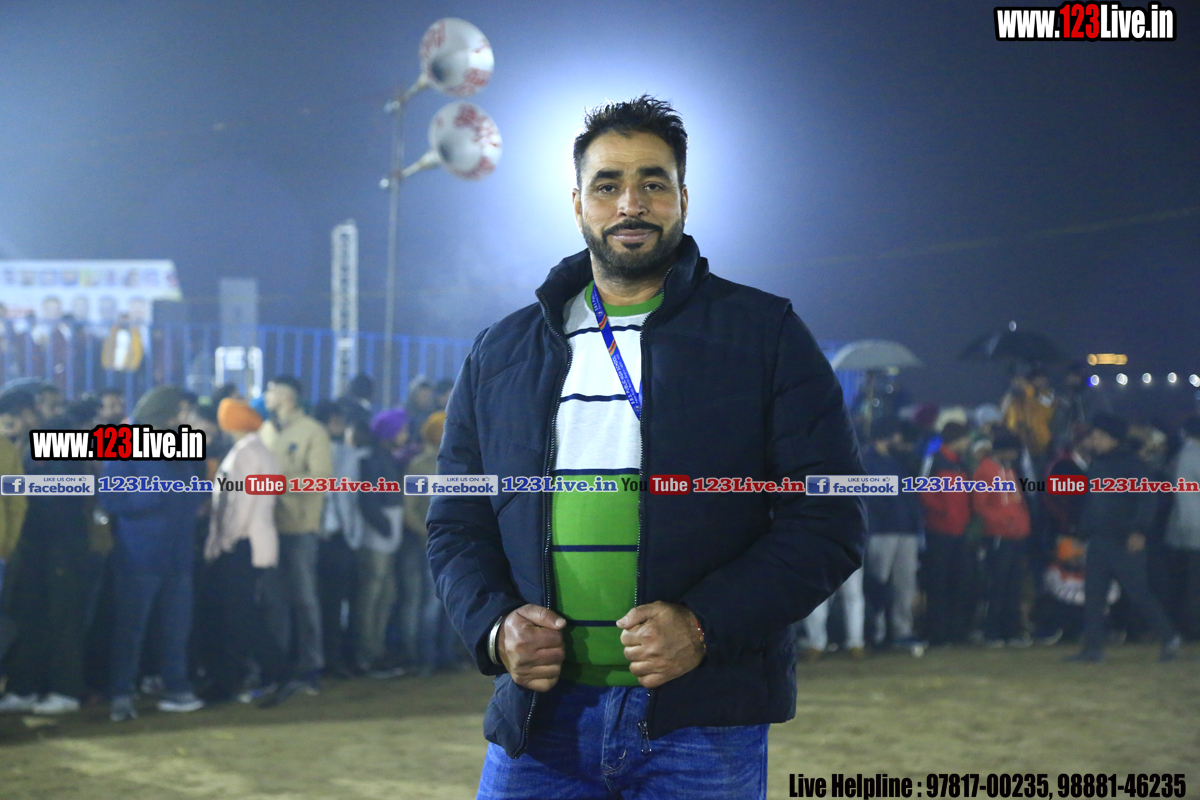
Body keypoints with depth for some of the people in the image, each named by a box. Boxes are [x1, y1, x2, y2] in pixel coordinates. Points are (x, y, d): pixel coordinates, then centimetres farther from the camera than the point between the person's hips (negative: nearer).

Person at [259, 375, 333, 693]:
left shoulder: (312, 431, -4)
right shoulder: (265, 430, 11)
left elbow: (321, 477, -12)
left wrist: (283, 480, -18)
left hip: (300, 527, -4)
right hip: (270, 526, 4)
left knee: (304, 598, 2)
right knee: (275, 599, 9)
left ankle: (310, 669, 9)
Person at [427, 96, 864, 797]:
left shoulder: (766, 336, 4)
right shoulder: (500, 356, 13)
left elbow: (830, 521, -2)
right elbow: (456, 526, 16)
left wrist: (703, 626, -14)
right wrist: (494, 626, -5)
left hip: (699, 721, -2)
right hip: (540, 715, 2)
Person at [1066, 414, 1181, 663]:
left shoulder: (1130, 463, -6)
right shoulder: (1095, 466, 14)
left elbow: (1145, 500, -11)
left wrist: (1139, 531, -21)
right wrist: (1083, 533, 15)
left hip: (1125, 540, -7)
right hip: (1098, 540, 7)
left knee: (1137, 593, -4)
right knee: (1093, 594, 2)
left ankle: (1169, 638, 11)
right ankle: (1093, 647, 4)